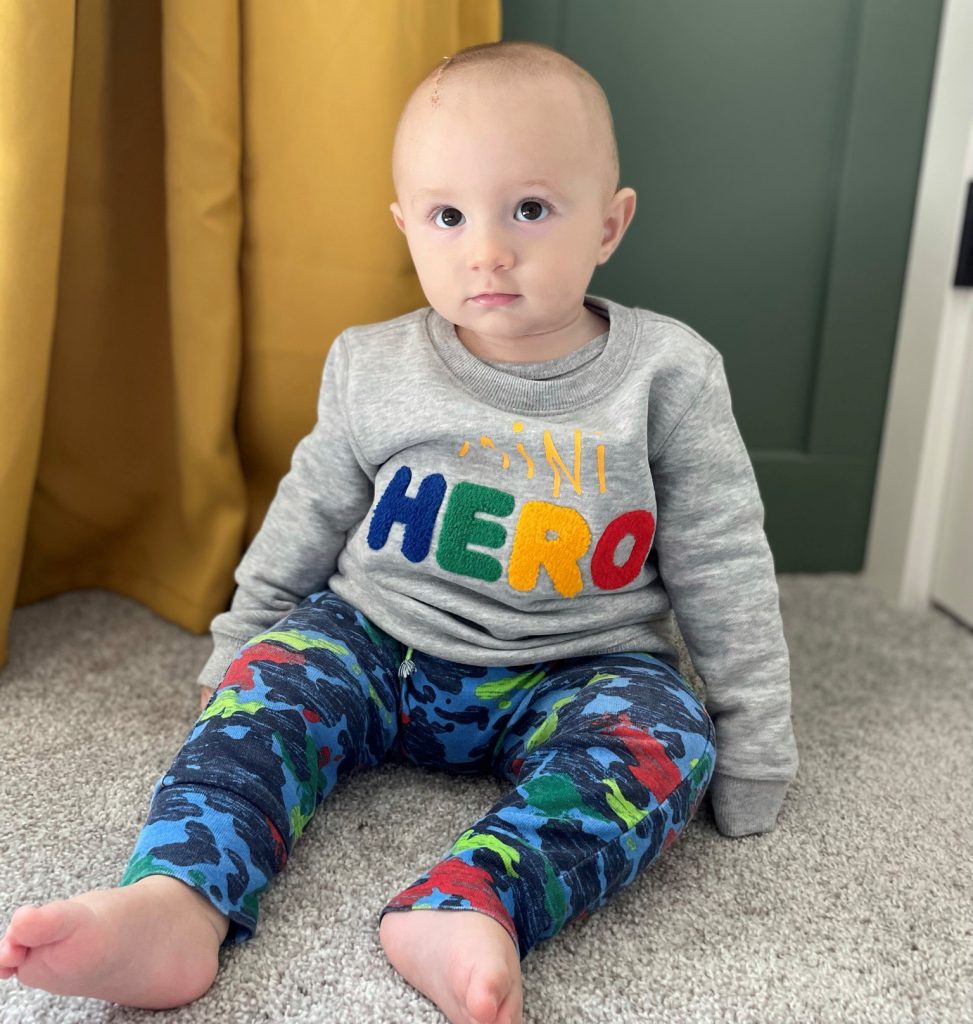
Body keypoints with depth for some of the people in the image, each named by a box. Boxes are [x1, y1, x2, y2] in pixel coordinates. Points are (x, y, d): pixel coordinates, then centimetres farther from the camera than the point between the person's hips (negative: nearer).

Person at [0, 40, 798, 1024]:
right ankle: (174, 901, -36)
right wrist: (236, 649, 14)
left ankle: (466, 907, -47)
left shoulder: (667, 376, -8)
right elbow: (305, 524, 10)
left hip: (570, 676, -1)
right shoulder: (373, 371, -3)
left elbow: (724, 571, -3)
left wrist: (751, 755, -1)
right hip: (378, 646, 2)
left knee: (665, 730, -28)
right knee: (274, 677, -22)